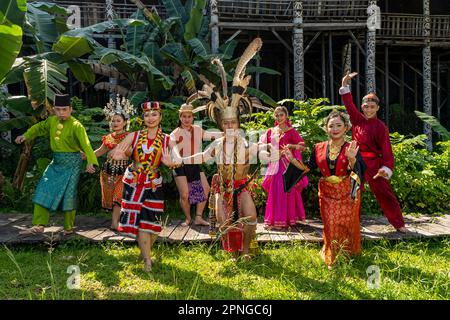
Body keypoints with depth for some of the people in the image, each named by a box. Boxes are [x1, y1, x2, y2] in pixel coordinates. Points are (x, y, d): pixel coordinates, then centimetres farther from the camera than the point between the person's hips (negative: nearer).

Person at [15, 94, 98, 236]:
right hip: (56, 162, 7)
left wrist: (90, 162, -42)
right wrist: (26, 136, 19)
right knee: (43, 191, 4)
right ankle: (39, 225, 11)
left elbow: (86, 144, -29)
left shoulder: (76, 126, -17)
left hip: (72, 163, -6)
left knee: (68, 194, -1)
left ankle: (68, 228, 15)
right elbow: (39, 127, 25)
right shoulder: (52, 121, 3)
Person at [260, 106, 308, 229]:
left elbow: (303, 146, -5)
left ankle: (286, 219, 2)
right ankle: (275, 219, 9)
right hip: (274, 165, 3)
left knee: (287, 190, -4)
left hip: (287, 164, -3)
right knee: (275, 191, 2)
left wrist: (291, 146, -21)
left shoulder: (291, 131, 2)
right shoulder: (271, 131, 12)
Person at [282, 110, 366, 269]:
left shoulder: (351, 147, -6)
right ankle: (331, 259, 23)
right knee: (330, 226, 6)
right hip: (327, 194, 2)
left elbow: (356, 170, -19)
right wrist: (292, 159, -2)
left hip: (347, 194, -2)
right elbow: (308, 167, 9)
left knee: (347, 224, 7)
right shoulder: (319, 148, 3)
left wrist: (352, 159, -39)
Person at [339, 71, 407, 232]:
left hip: (374, 166, -4)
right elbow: (349, 104, 5)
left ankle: (399, 224, 15)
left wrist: (386, 169, -25)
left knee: (385, 194, 1)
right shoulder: (357, 119, 4)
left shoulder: (380, 127, -9)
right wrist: (345, 85, -5)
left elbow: (386, 149, -13)